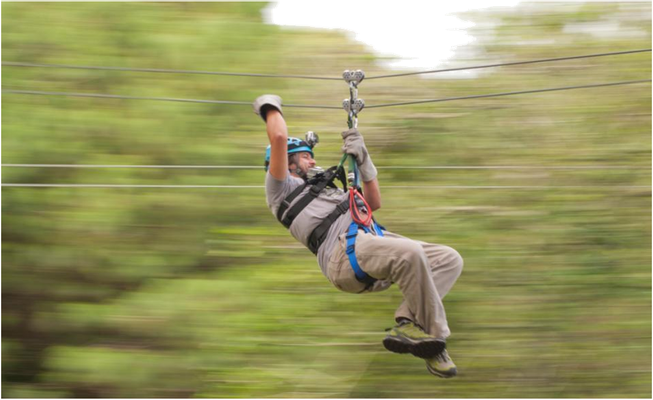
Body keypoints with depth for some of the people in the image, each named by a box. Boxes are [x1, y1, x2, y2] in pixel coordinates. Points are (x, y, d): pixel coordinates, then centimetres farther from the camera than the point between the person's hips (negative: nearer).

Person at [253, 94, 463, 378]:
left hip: (372, 240, 9)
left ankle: (407, 324, -21)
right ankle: (434, 340, -26)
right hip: (345, 252, -9)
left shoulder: (326, 190, 40)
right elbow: (279, 138, 1)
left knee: (450, 259, -7)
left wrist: (363, 160, 29)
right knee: (411, 253, -36)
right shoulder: (282, 190, 15)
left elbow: (373, 203, 37)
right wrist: (270, 107, 19)